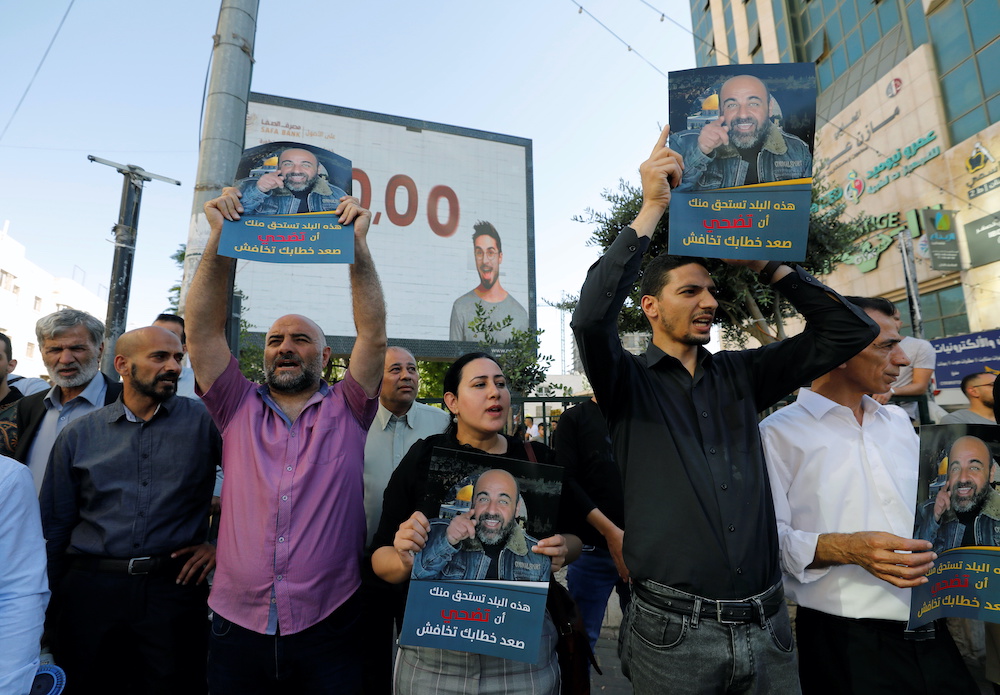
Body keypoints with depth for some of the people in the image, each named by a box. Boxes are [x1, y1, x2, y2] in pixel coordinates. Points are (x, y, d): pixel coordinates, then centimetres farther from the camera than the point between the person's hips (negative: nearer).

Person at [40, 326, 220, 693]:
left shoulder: (206, 421, -3)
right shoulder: (77, 435, 6)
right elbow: (55, 525, 11)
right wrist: (46, 603, 11)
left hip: (174, 587, -2)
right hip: (90, 590, 2)